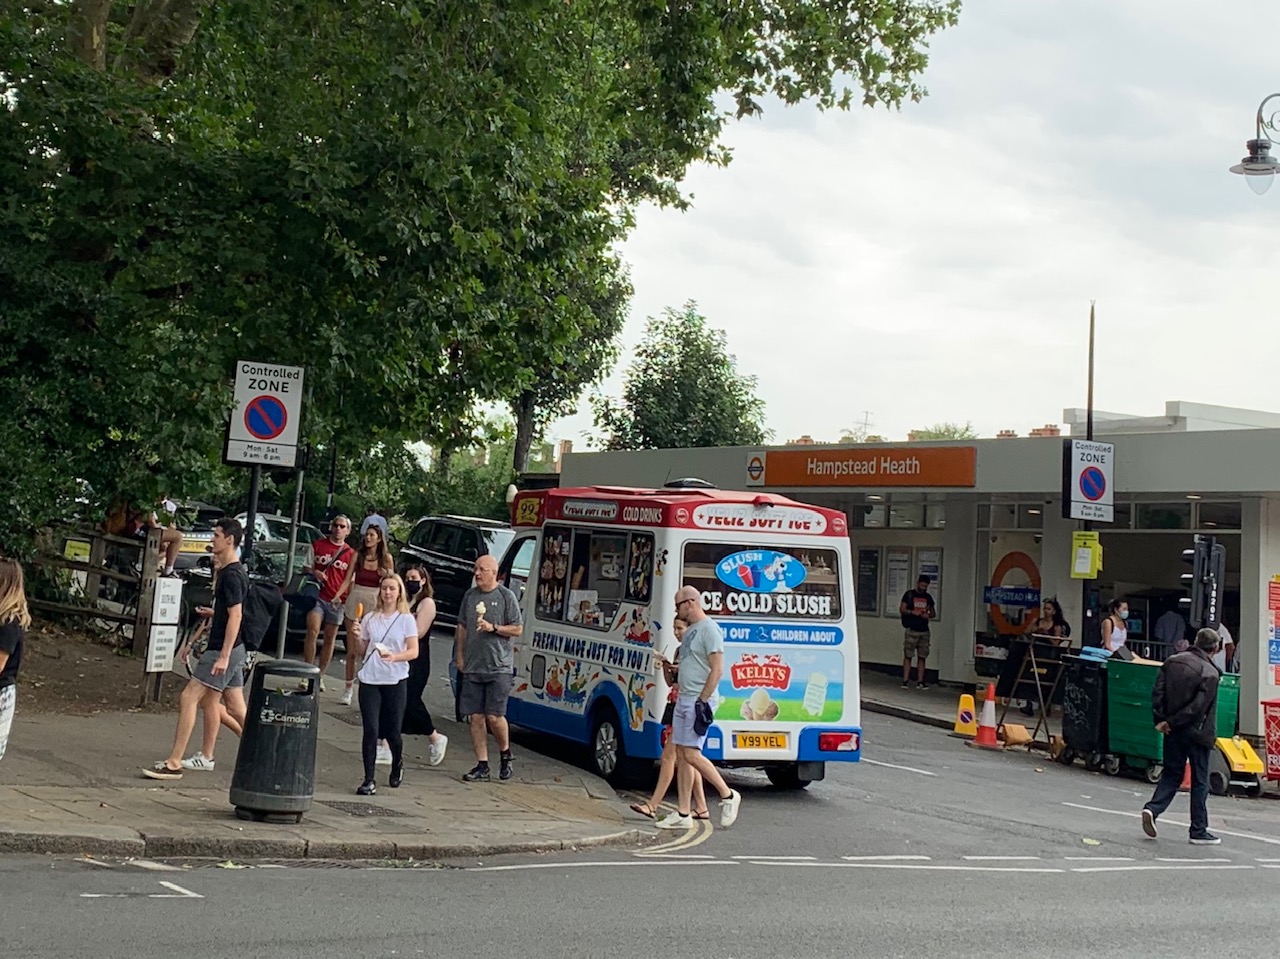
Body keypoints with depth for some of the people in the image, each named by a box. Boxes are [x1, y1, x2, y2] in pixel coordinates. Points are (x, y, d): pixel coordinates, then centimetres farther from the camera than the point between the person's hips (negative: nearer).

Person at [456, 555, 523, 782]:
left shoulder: (506, 596, -2)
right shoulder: (470, 595, 12)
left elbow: (517, 629, -1)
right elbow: (462, 627, 20)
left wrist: (493, 628, -14)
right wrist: (459, 656, 14)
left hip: (498, 667, -5)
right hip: (472, 667, 5)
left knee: (494, 716, -9)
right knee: (476, 717, 2)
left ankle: (505, 754, 17)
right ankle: (482, 766, 8)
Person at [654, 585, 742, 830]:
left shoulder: (709, 629, -11)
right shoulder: (690, 631, 18)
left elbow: (717, 669, -17)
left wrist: (702, 701, -21)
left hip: (698, 701, -10)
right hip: (683, 699, 10)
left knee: (691, 754, -13)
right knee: (681, 755, 7)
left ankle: (727, 795, 1)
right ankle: (683, 814, 9)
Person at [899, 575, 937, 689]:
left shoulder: (928, 597, 14)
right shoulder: (909, 594, 2)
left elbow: (933, 613, 18)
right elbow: (902, 609, -2)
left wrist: (928, 615, -5)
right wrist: (912, 612, -18)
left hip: (924, 631, 4)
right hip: (911, 630, -4)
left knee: (922, 657, 3)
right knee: (908, 656, -5)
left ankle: (920, 682, 6)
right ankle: (905, 681, -5)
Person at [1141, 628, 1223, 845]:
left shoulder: (1172, 662, 4)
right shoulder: (1209, 672, -14)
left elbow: (1157, 693, -1)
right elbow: (1198, 706, -18)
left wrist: (1161, 719, 0)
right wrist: (1171, 722, -11)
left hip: (1173, 732, 5)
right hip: (1197, 733, -5)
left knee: (1172, 774, 16)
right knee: (1200, 782, 6)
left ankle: (1152, 808, -6)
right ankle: (1199, 831, 11)